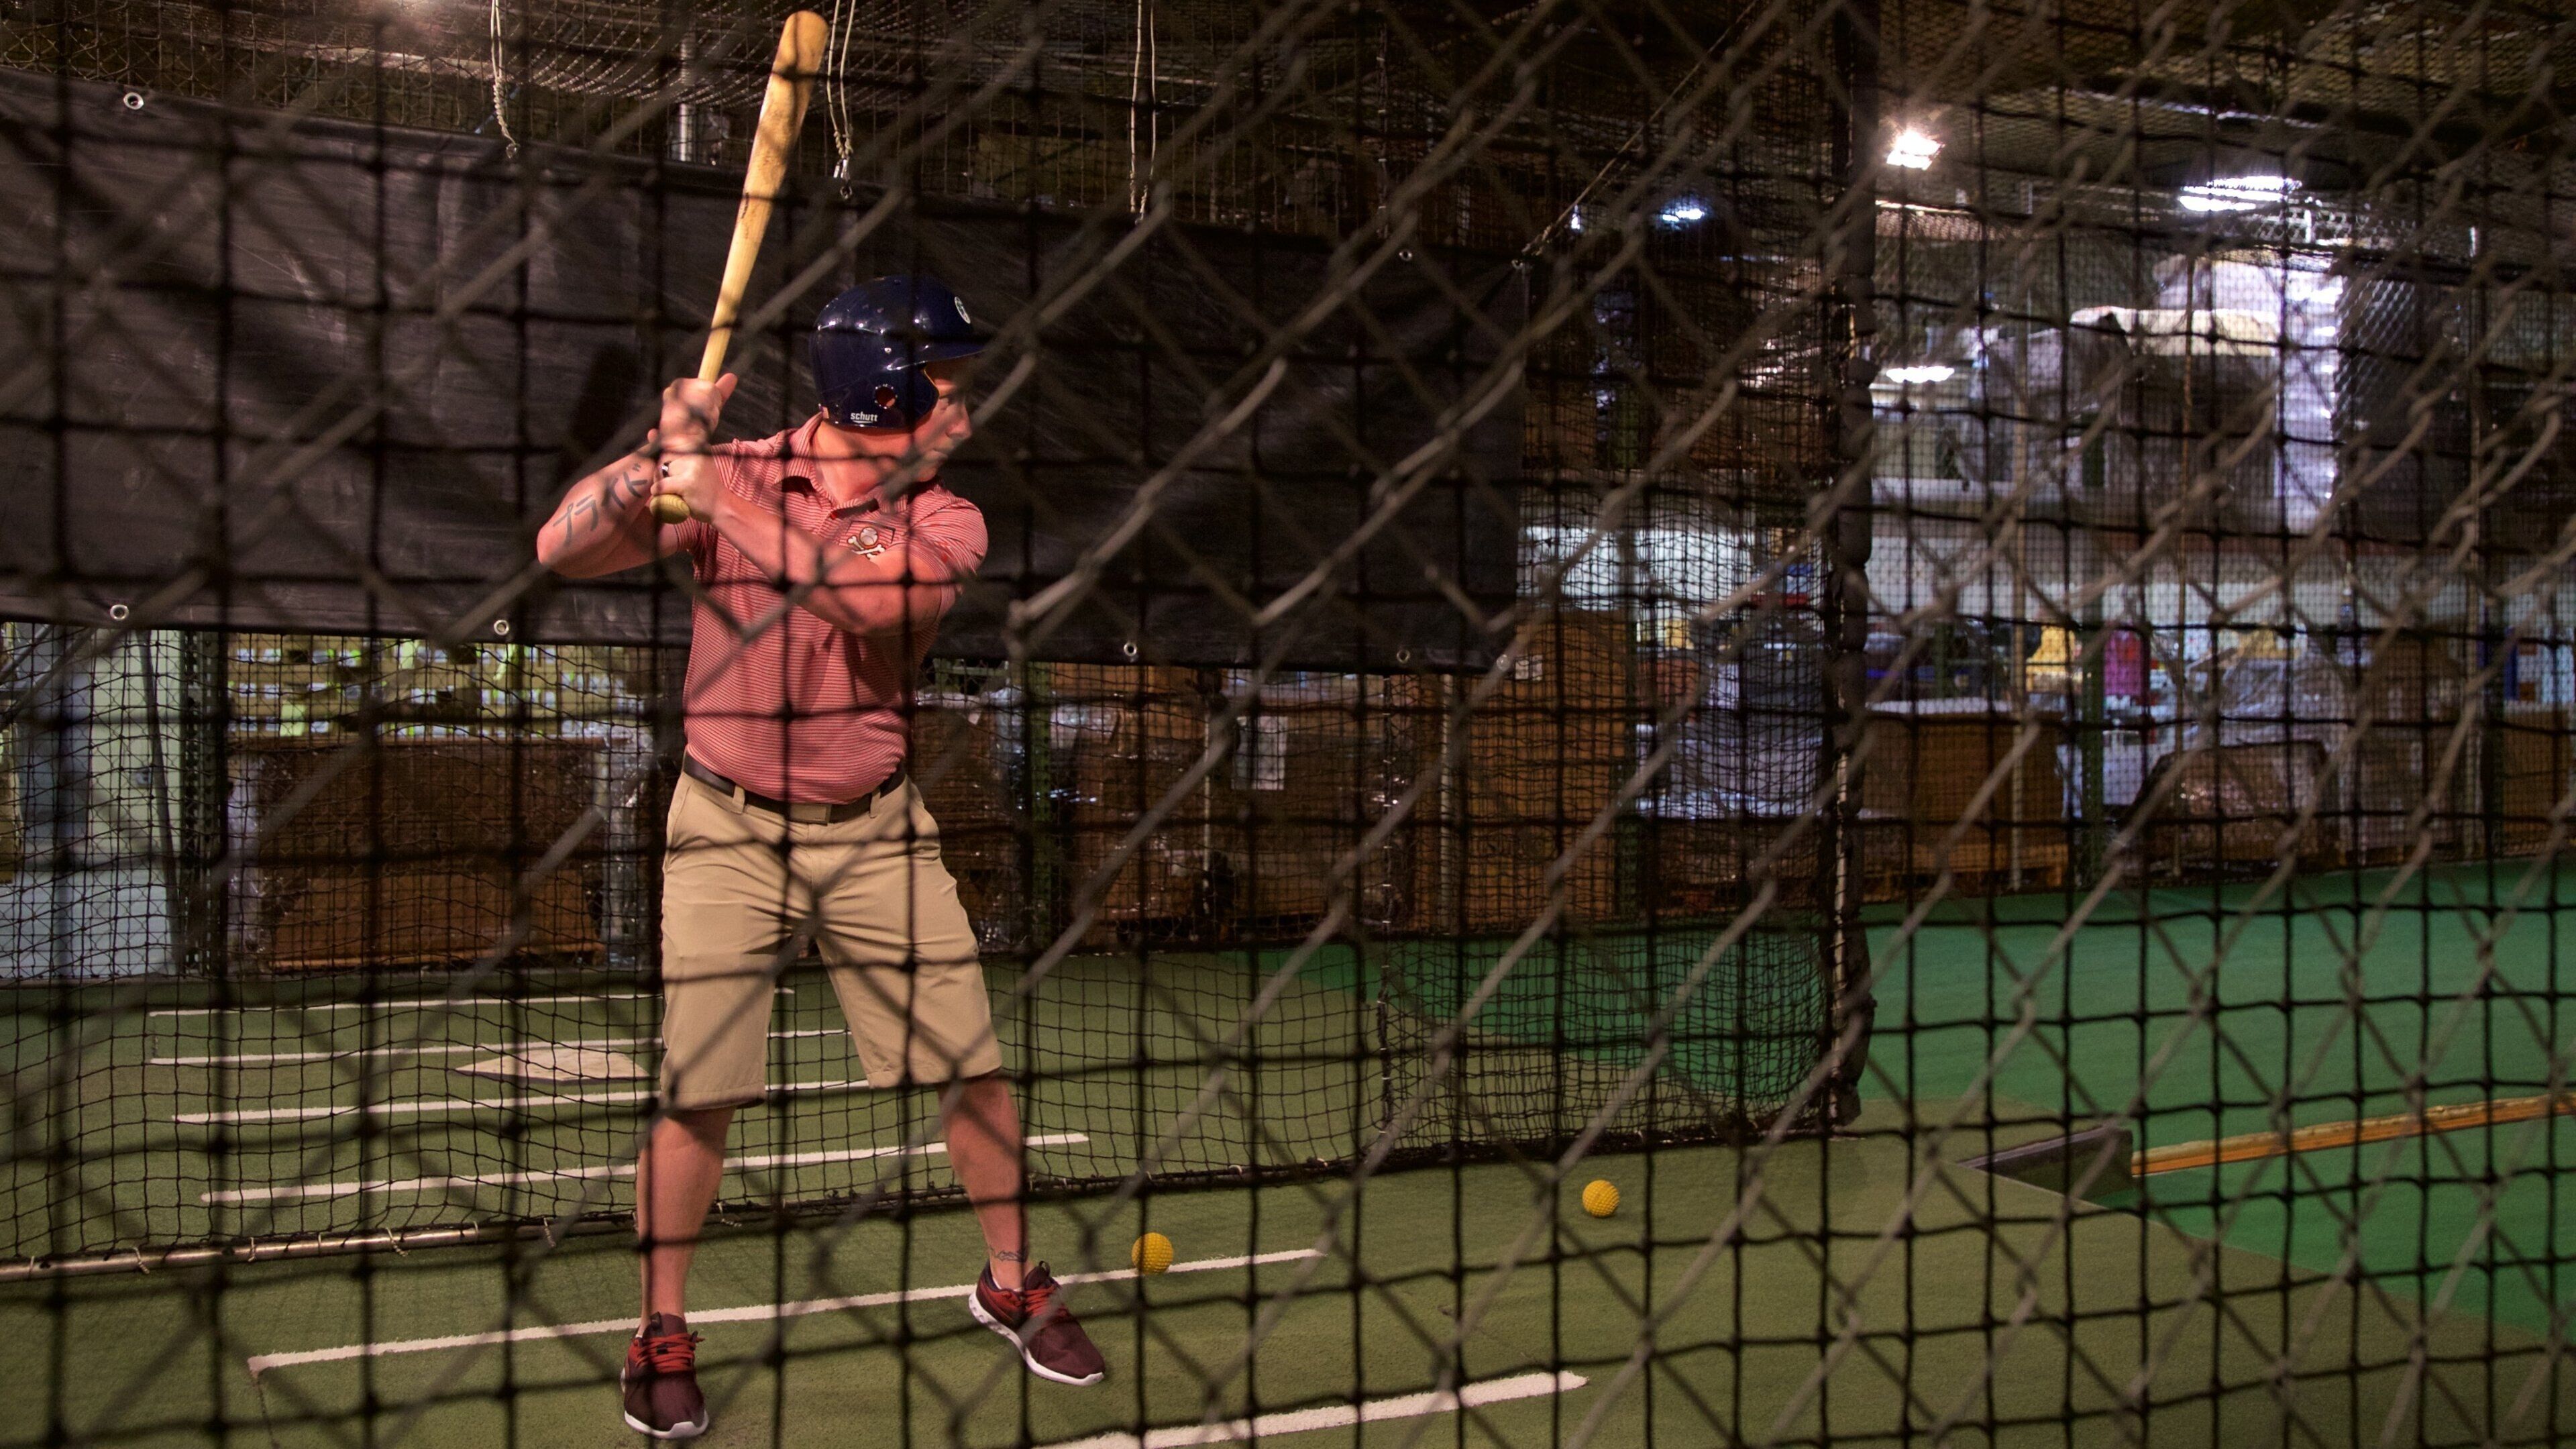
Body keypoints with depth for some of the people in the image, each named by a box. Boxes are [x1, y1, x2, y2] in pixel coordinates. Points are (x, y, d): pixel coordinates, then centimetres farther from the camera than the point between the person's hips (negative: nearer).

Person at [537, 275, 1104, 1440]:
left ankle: (1011, 1284, 25)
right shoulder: (732, 471, -6)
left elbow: (859, 592, -25)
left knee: (975, 1069, 3)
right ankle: (661, 1335, 16)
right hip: (727, 828, -2)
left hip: (874, 831, 2)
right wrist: (666, 449, -25)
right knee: (696, 1091, -5)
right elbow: (562, 550, -13)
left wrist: (719, 492, -27)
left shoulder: (946, 524, -4)